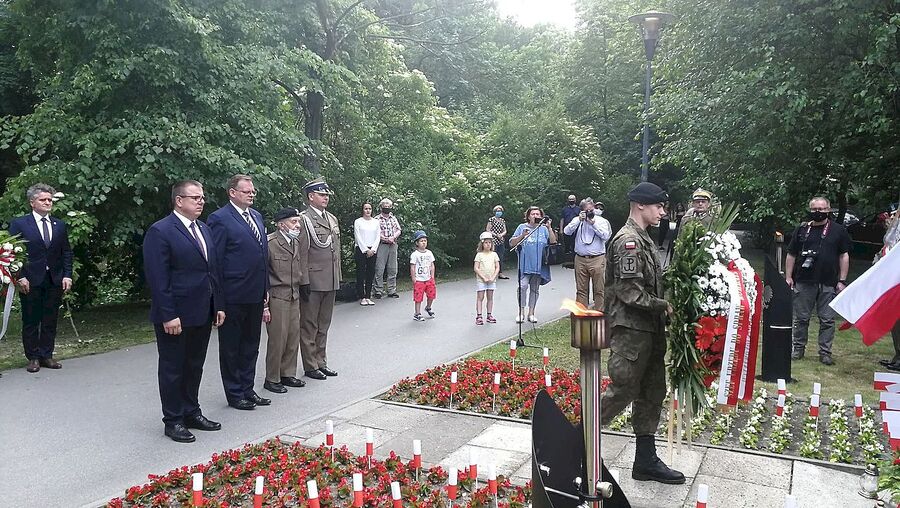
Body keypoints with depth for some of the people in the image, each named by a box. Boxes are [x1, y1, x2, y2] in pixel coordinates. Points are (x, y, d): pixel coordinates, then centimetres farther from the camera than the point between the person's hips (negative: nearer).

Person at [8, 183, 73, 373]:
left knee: (50, 321, 7)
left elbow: (66, 253, 12)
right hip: (30, 281, -3)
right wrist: (20, 277, -11)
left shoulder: (60, 225, 11)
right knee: (31, 321, 4)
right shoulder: (19, 224, 0)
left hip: (55, 280, 3)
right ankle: (33, 357, 13)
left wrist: (67, 275, 2)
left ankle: (47, 356, 16)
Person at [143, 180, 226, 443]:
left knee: (195, 367, 18)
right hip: (175, 316, -7)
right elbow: (157, 278, -16)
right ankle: (173, 421, 19)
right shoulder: (160, 231, -12)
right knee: (173, 369, 7)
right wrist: (168, 316, -19)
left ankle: (191, 413, 32)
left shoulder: (204, 229, 12)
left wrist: (219, 305, 11)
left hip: (203, 313, 7)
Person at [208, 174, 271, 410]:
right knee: (231, 348, 7)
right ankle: (235, 395, 19)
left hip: (256, 294, 7)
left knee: (251, 346, 16)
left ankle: (247, 390, 28)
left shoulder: (257, 216, 13)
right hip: (233, 296, -7)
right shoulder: (220, 219, -10)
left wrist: (266, 287, 13)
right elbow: (216, 260, -12)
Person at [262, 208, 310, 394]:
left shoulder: (296, 242, 11)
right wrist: (264, 305, -15)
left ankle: (288, 374, 25)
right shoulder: (269, 243, -13)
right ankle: (272, 379, 12)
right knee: (277, 339, -1)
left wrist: (304, 285, 16)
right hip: (276, 297, -7)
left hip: (294, 296, 7)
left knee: (294, 337, 11)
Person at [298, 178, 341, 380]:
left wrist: (338, 276, 17)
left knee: (323, 325, 16)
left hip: (331, 280, 8)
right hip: (313, 280, -8)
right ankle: (310, 366, 14)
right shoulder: (303, 219, -11)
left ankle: (321, 362, 26)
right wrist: (303, 279, -17)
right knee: (309, 326, 4)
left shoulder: (332, 219, 15)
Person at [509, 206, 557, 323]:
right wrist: (522, 236, -11)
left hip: (539, 265, 3)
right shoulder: (522, 227, 6)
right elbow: (511, 243, 4)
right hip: (525, 264, -2)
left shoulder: (544, 229, 11)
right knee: (523, 286, -16)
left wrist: (549, 228, -8)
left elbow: (553, 242, 0)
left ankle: (531, 313, 18)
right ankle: (521, 312, -5)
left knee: (535, 289, 9)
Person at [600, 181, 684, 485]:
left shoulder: (643, 239, 15)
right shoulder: (628, 240, -16)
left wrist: (664, 306, 7)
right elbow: (630, 292, -22)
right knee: (622, 391, -3)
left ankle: (646, 461, 23)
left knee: (652, 393, 13)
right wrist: (664, 307, -14)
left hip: (648, 329, 10)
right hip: (630, 330, -10)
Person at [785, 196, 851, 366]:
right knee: (801, 318, 6)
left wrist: (842, 281, -1)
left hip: (829, 284, -1)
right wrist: (788, 277, 4)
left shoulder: (838, 230, 7)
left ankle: (825, 352, 11)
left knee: (827, 320, 3)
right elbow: (791, 255, 11)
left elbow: (844, 256, 6)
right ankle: (798, 348, 17)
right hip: (803, 282, 1)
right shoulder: (802, 229, 9)